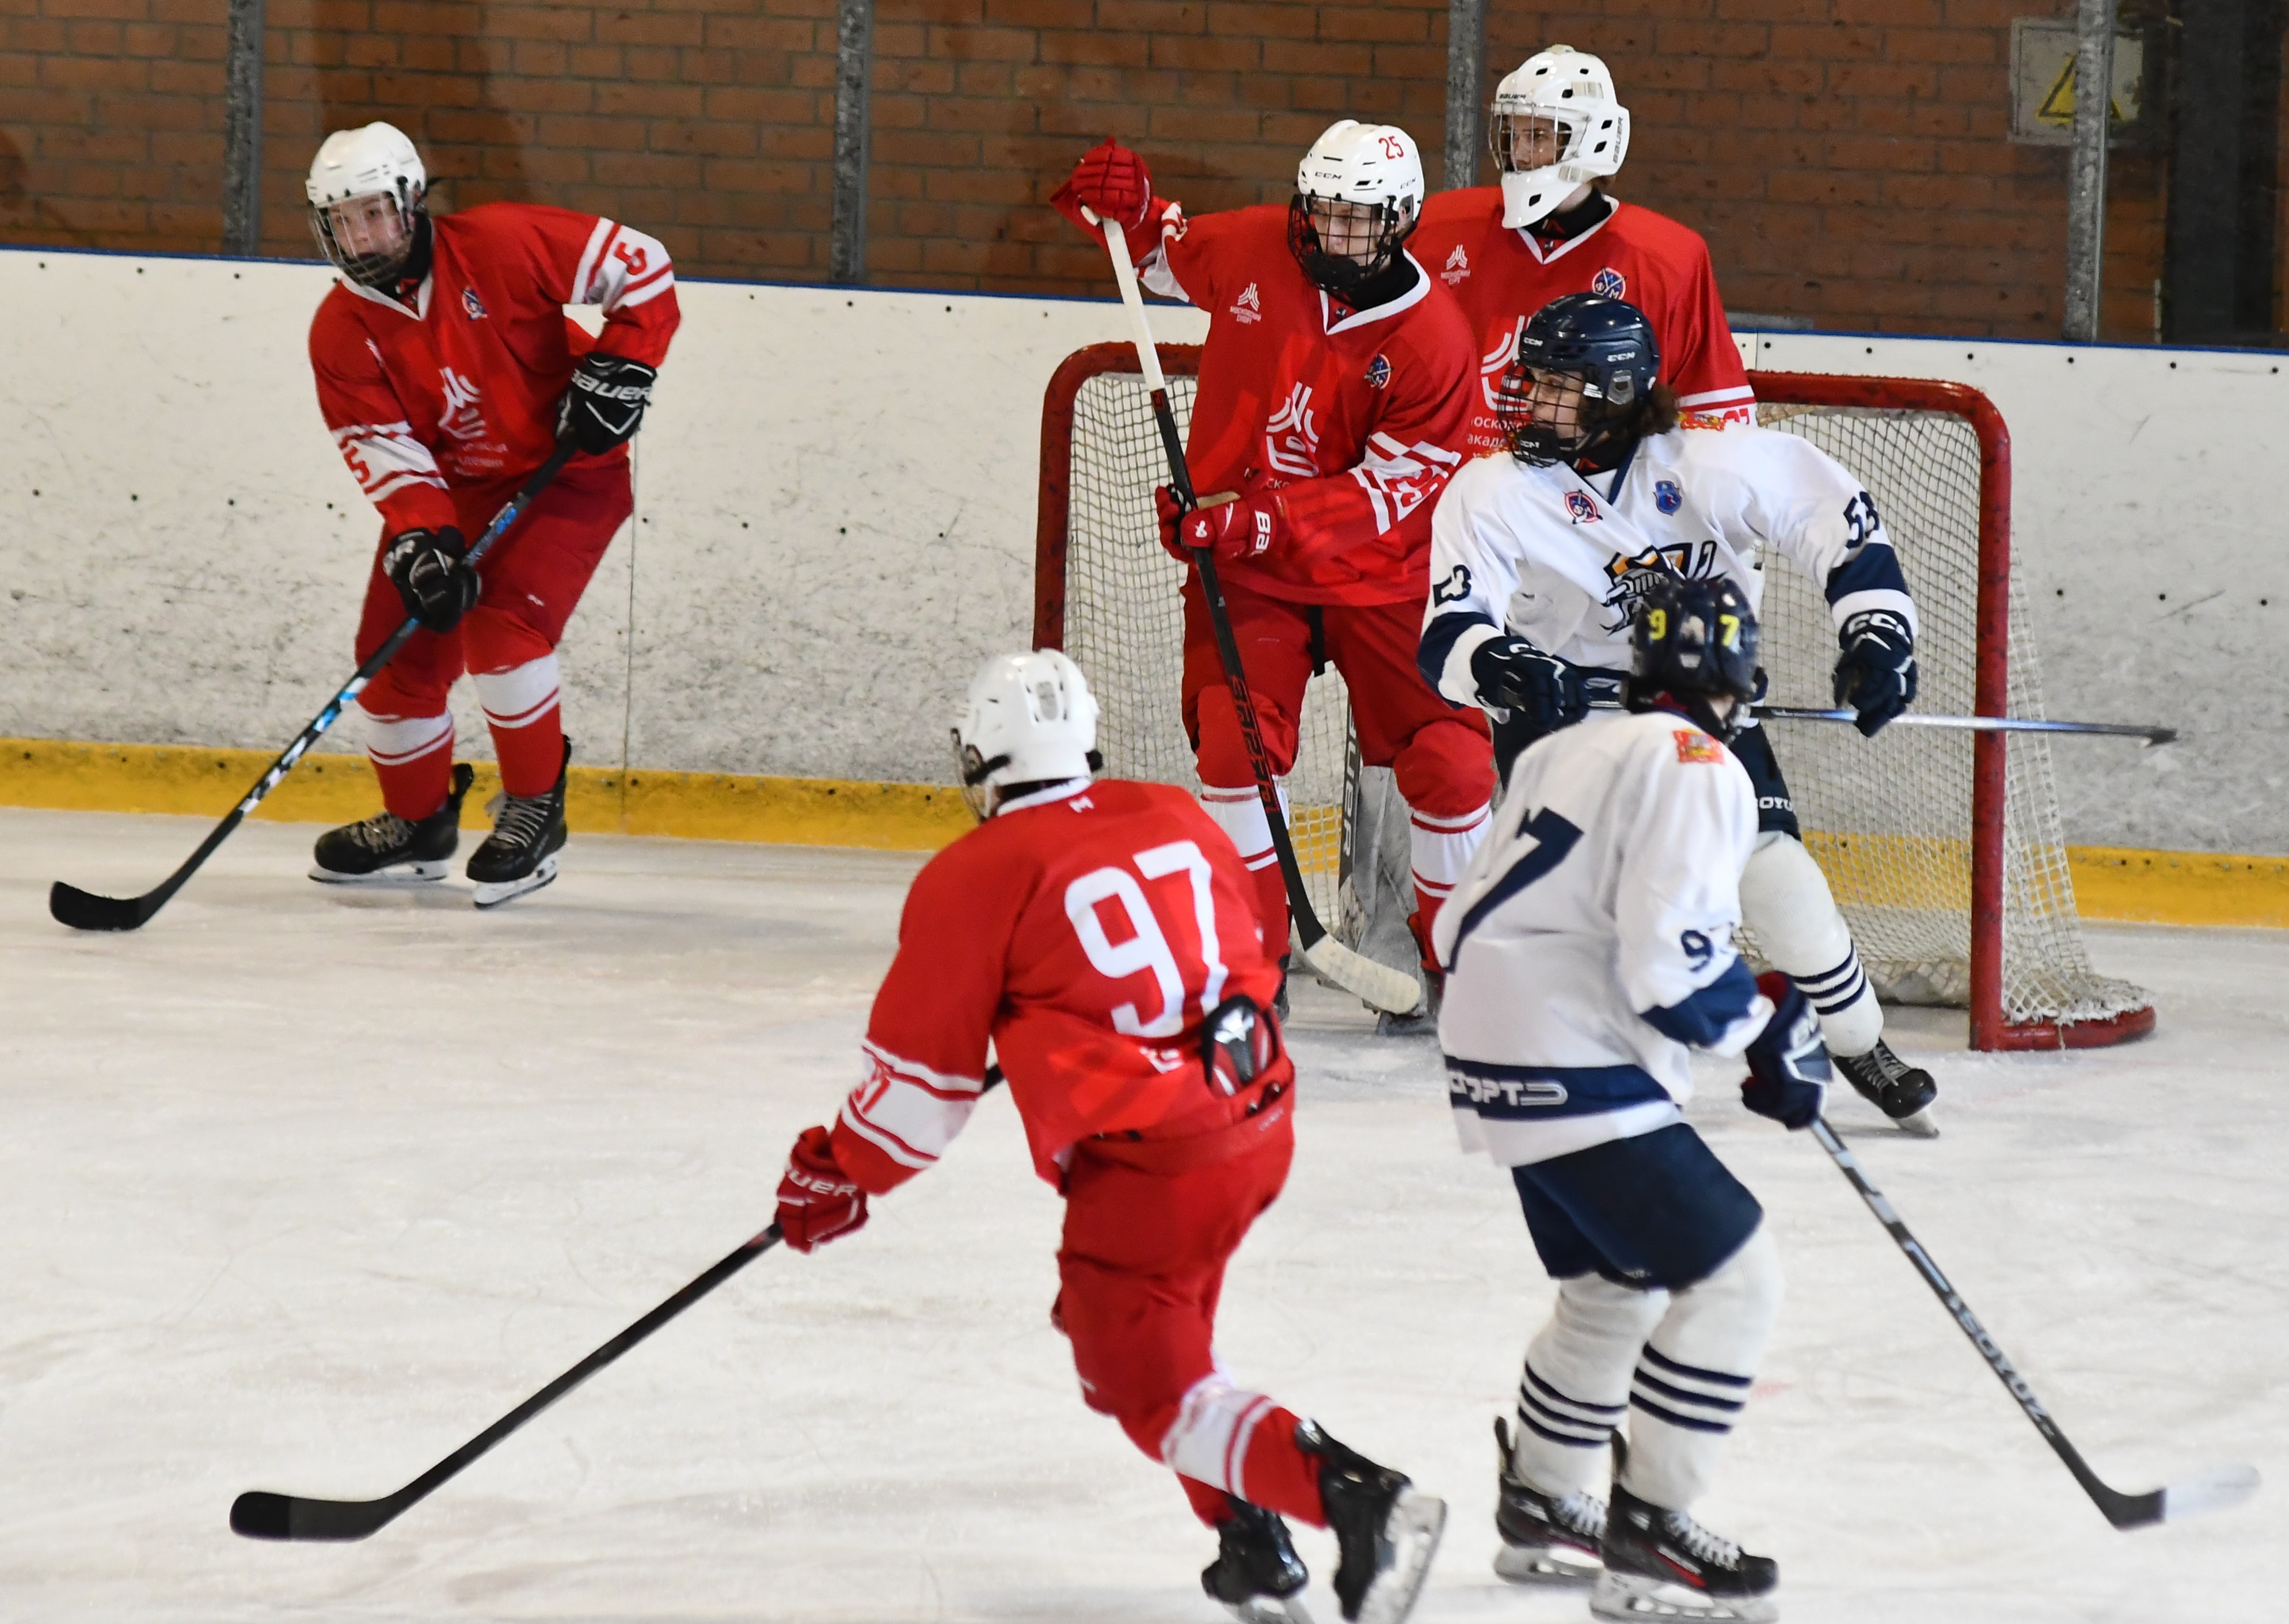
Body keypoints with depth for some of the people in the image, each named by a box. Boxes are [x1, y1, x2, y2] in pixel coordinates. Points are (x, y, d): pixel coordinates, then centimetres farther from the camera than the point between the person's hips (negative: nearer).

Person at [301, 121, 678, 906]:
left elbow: (640, 266, -14)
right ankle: (419, 821, 25)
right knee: (396, 653, 1)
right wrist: (420, 539, -27)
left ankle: (536, 809, -7)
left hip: (568, 471, -5)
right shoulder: (341, 332, -8)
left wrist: (619, 368, -20)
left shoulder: (498, 246, -21)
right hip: (448, 487, 5)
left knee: (502, 626, -24)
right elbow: (383, 448, -13)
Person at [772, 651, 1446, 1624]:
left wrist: (837, 1178, 14)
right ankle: (1254, 1545, 21)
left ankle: (1353, 1498, -20)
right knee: (1143, 1322, 27)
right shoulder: (1175, 819, 9)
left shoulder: (974, 879, -7)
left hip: (1144, 1166, -7)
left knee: (1148, 1388, 1)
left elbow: (924, 1072, -2)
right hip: (1259, 1123, 7)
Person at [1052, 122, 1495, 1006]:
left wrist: (1263, 519, -27)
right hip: (1244, 565, 2)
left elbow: (1395, 490, -18)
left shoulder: (1433, 337, -16)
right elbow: (1166, 254, 17)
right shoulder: (1252, 249, -6)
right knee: (1233, 743, -14)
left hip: (1380, 574, -1)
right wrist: (1123, 207, -5)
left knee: (1447, 759, -6)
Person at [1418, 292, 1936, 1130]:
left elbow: (1833, 509, -9)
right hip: (1561, 705, -1)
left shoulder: (1703, 468, -18)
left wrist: (1877, 630, -17)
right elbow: (1447, 639, -25)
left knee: (1771, 863, -10)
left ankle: (1863, 1050, 8)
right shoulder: (1490, 494, -18)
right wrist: (1503, 666, -47)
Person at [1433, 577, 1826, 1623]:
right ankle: (1647, 1537, -8)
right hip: (1578, 1072, -10)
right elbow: (1672, 958, -22)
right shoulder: (1694, 768, -12)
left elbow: (1467, 922, 21)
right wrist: (1770, 1034, -7)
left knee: (1616, 1284, 25)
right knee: (1731, 1277, -7)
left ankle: (1542, 1507, 36)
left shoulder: (1568, 753, 16)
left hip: (1495, 1046, 10)